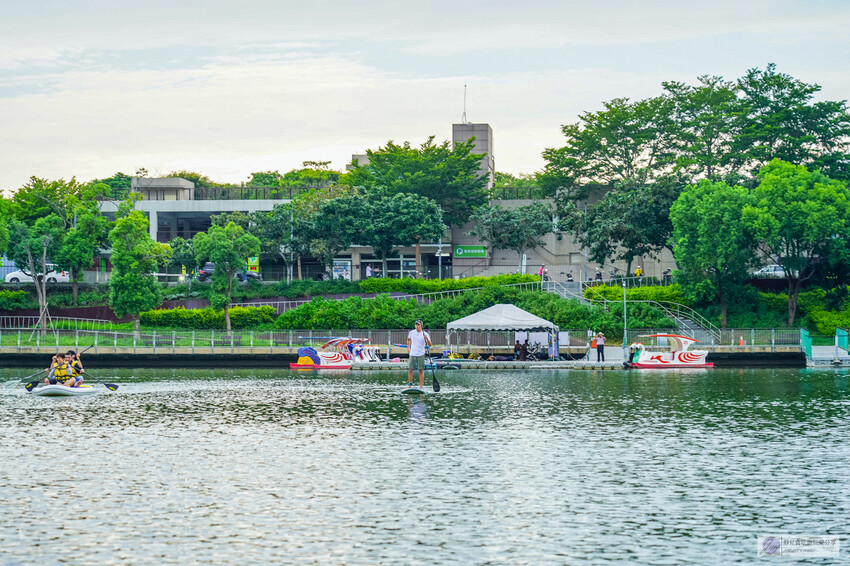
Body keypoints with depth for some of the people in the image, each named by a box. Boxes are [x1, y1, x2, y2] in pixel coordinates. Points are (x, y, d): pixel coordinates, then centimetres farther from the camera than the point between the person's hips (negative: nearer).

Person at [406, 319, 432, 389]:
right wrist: (408, 347, 14)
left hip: (421, 355, -3)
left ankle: (421, 386, 3)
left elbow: (430, 345, -9)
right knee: (410, 370, 1)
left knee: (421, 370, -1)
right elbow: (408, 339, 26)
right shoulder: (411, 332, 6)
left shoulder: (425, 334, -4)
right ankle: (409, 385, 14)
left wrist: (427, 338, -26)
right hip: (412, 354, 3)